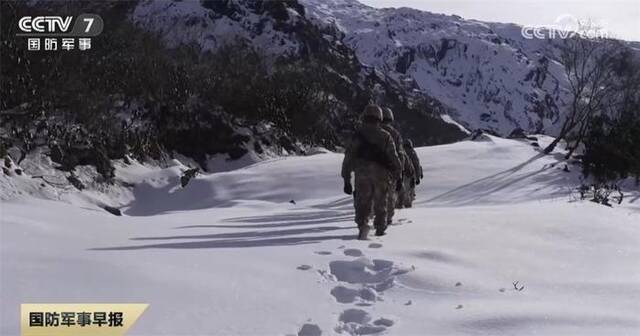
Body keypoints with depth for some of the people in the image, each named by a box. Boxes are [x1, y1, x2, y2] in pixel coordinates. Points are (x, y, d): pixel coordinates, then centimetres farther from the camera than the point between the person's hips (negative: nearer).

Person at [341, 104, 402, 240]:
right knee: (380, 203, 15)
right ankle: (380, 229, 22)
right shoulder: (386, 136, 6)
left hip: (361, 174, 0)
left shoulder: (358, 135, 5)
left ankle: (362, 224, -20)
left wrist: (347, 180, 4)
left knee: (362, 202, 4)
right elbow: (394, 158, 3)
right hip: (381, 174, 1)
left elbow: (348, 158, 1)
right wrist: (398, 178, 9)